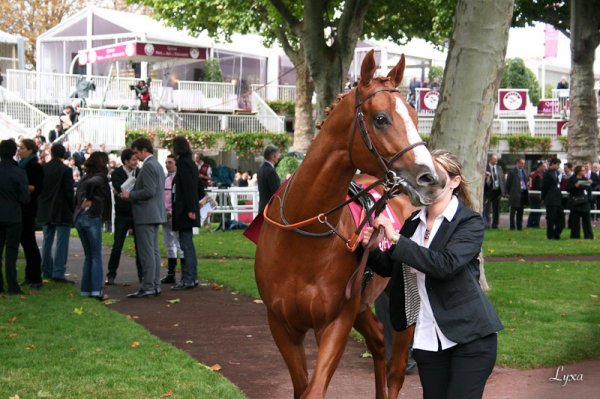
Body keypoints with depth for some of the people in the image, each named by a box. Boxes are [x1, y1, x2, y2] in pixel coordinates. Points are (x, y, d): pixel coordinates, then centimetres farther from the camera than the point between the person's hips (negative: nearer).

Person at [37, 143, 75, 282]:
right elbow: (69, 192, -13)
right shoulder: (66, 170, -13)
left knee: (47, 241, 15)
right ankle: (58, 272, -8)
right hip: (62, 212, -5)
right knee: (61, 242, -3)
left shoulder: (42, 168, 2)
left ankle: (47, 270, 20)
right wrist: (73, 208, -2)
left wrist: (41, 205, 16)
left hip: (45, 211, 5)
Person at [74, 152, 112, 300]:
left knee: (88, 255, 14)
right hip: (92, 217, -7)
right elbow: (91, 184, -23)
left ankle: (86, 289, 12)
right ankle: (97, 290, -7)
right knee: (96, 256, -1)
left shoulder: (84, 178, 16)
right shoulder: (101, 178, -4)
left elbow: (77, 197, 12)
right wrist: (88, 200, -12)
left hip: (78, 218, 7)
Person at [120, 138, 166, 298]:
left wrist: (130, 195, -12)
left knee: (147, 252, -8)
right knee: (154, 251, 12)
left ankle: (148, 287, -7)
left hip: (146, 215, -10)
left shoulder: (148, 166, -15)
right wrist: (131, 194, 17)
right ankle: (155, 285, 15)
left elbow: (149, 191, -23)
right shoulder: (157, 164, 16)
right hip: (155, 214, 10)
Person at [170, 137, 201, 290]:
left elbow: (188, 187, -19)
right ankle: (192, 277, 18)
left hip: (184, 210, -10)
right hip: (189, 209, 10)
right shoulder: (190, 163, 16)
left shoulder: (183, 163, -12)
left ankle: (188, 279, -8)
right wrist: (192, 208, 18)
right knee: (188, 244, 14)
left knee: (186, 244, -9)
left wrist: (190, 209, -22)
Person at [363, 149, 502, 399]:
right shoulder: (414, 221, 8)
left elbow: (446, 264, -25)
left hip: (470, 337, -5)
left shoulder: (470, 222, -8)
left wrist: (396, 240, -25)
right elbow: (390, 268, 16)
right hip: (427, 338, 6)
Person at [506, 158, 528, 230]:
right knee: (513, 211, 0)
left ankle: (519, 226, 14)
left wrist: (526, 191, 11)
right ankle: (512, 226, 3)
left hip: (523, 193, 6)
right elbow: (508, 183, -3)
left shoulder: (523, 171, 13)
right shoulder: (512, 172, -6)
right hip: (515, 194, -6)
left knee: (520, 212, 9)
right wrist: (509, 192, -2)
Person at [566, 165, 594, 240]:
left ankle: (588, 235, 6)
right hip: (575, 202, -4)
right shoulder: (572, 179, -1)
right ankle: (575, 235, 4)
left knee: (586, 219, 3)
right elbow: (568, 189, -10)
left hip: (585, 202, 4)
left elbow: (589, 189, 18)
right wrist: (575, 186, -22)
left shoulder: (585, 179, 14)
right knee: (575, 219, -2)